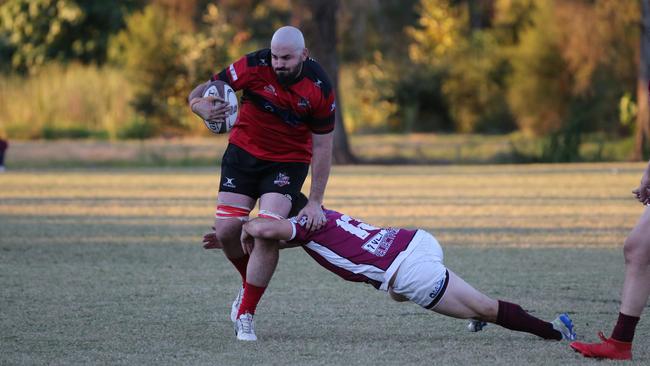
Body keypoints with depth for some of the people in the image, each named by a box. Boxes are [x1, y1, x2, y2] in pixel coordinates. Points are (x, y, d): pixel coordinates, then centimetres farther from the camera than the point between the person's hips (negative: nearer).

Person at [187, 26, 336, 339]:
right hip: (245, 151, 2)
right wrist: (206, 110, -39)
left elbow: (322, 146, -9)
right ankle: (249, 283, 26)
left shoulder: (319, 87, -19)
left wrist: (315, 202, -11)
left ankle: (245, 315, -8)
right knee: (226, 230, -6)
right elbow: (197, 96, -13)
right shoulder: (254, 66, -21)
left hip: (289, 161, -2)